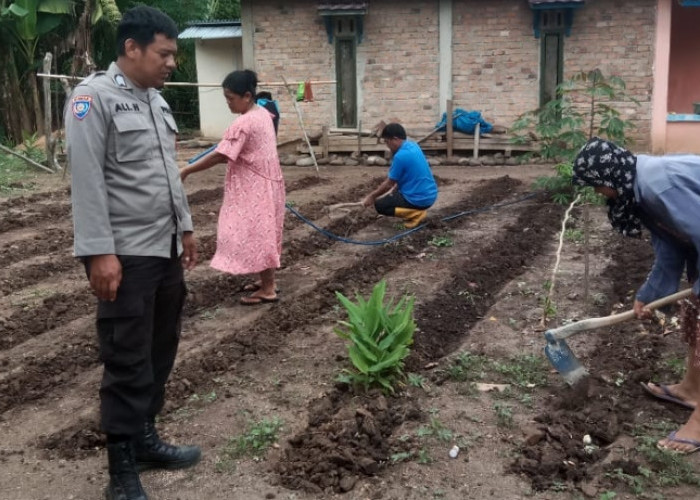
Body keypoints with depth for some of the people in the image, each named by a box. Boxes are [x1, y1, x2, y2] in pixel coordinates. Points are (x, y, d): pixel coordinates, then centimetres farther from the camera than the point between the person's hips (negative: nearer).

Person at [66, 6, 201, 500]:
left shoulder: (156, 99, 15)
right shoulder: (94, 96, -11)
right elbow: (87, 180, -17)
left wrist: (185, 227, 22)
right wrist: (100, 252, -20)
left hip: (165, 250, 8)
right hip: (125, 255, -8)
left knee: (159, 354, 14)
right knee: (128, 363, -1)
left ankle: (145, 439, 28)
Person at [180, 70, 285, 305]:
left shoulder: (243, 123, -22)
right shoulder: (262, 114, 8)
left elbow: (219, 156, -24)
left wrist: (186, 171, -19)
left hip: (256, 188, -10)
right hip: (265, 183, 10)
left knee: (258, 234, -3)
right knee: (263, 234, 16)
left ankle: (268, 290, 4)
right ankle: (267, 281, 26)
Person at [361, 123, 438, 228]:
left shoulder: (400, 156, -21)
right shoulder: (412, 145, 6)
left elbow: (389, 184, -10)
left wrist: (371, 196, 3)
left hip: (420, 199, -9)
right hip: (430, 195, 9)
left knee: (379, 205, 2)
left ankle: (415, 214, -7)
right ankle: (418, 210, 13)